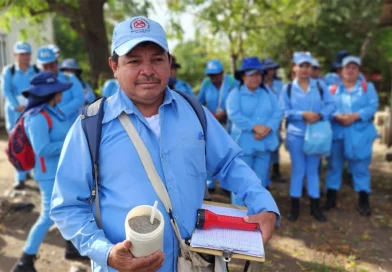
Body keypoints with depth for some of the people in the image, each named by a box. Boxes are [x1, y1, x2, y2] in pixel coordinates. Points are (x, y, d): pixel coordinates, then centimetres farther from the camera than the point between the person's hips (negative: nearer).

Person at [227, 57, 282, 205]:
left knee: (260, 182, 13)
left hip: (264, 143, 4)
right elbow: (234, 115, -17)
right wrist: (255, 127, -23)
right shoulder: (235, 94, -2)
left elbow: (278, 113, 1)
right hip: (244, 143, -4)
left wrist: (268, 128, -17)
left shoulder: (268, 93, 11)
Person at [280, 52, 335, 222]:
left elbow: (331, 105, -2)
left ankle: (315, 206, 21)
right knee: (297, 170, 6)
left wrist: (320, 115, -20)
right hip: (296, 135, -2)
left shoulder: (319, 86, 4)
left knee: (313, 170, 11)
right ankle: (295, 206, 17)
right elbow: (285, 112, -7)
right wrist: (303, 114, -20)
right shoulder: (288, 88, -2)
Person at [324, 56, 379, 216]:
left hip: (360, 134, -1)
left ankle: (363, 200, 12)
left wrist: (355, 116, -19)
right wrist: (337, 116, -20)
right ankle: (331, 197, 20)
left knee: (360, 167, 2)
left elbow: (372, 106, -5)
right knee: (334, 165, 9)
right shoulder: (332, 89, 10)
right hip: (337, 133, 1)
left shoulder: (368, 87, 8)